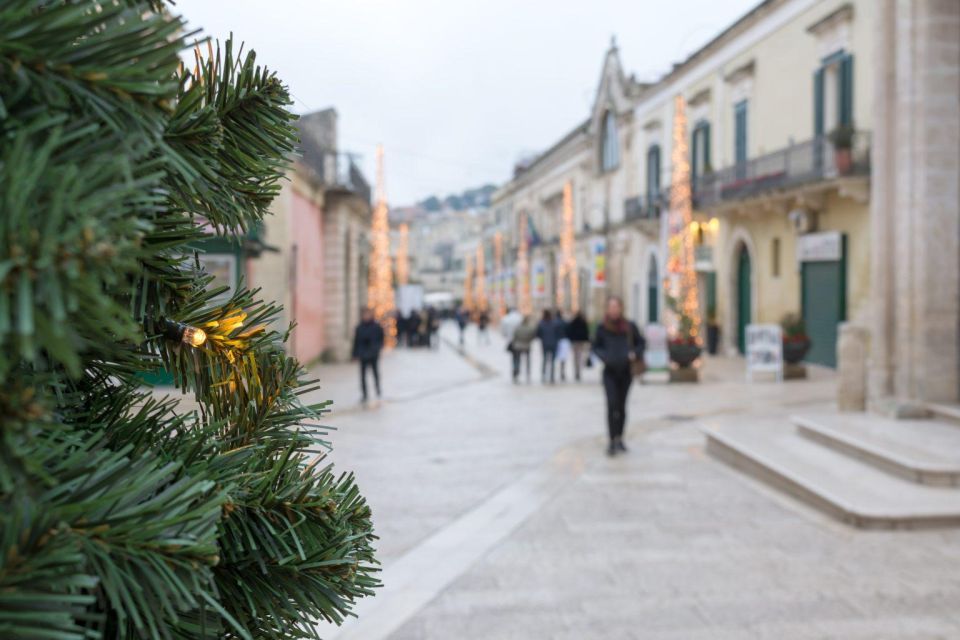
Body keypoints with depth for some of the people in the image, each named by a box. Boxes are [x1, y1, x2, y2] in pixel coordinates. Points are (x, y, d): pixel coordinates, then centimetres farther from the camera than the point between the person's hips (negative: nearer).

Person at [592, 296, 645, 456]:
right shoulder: (602, 328, -2)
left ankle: (619, 438, 25)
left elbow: (640, 343, 10)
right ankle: (612, 441, -12)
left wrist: (635, 353, -9)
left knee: (621, 406, 10)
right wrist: (603, 356, -11)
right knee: (612, 404, -13)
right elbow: (596, 347, 8)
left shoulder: (630, 327, -1)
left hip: (626, 371, 2)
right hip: (610, 372, -1)